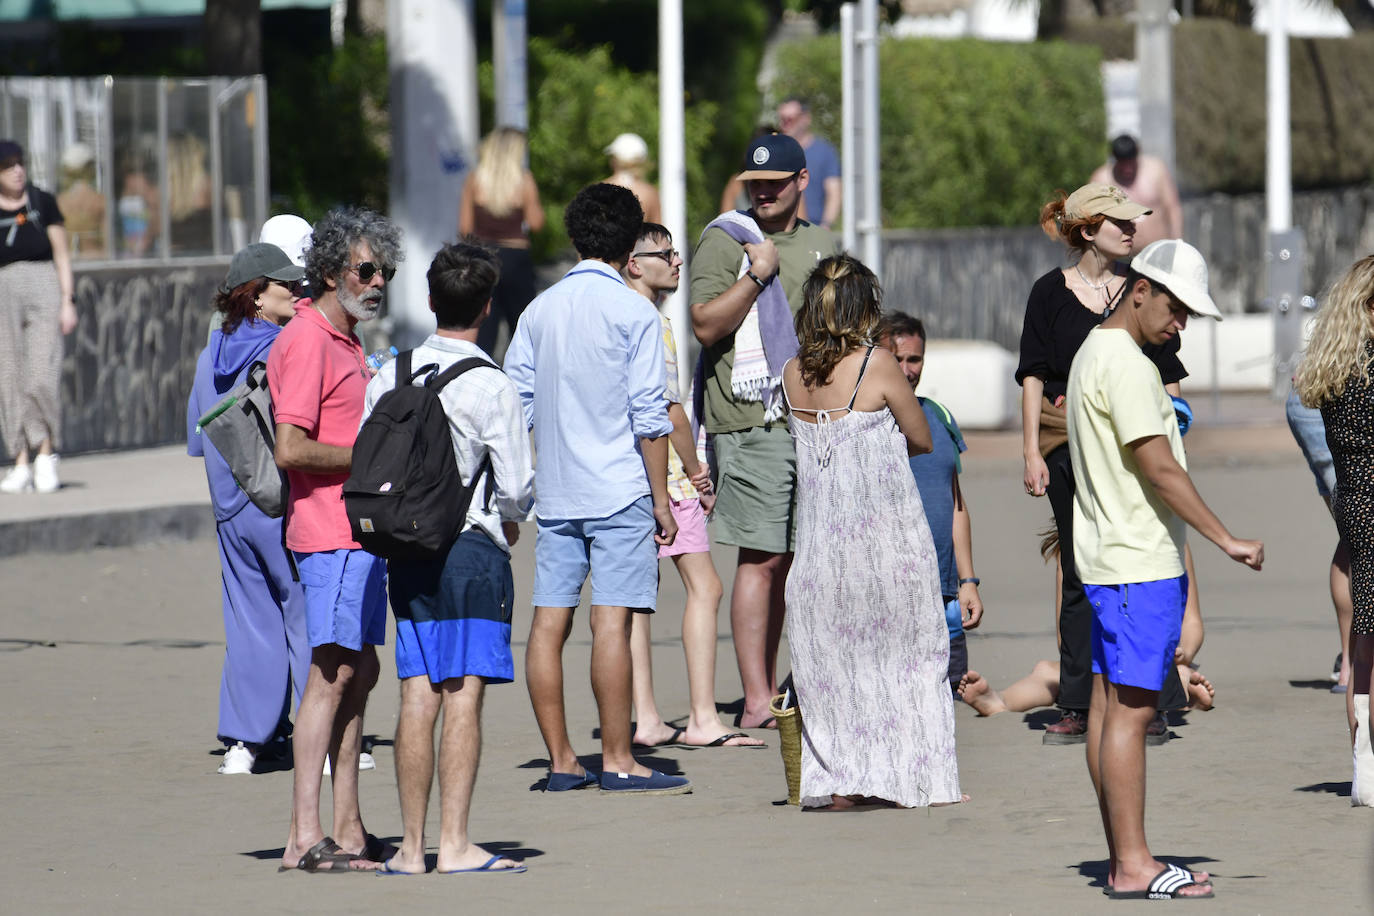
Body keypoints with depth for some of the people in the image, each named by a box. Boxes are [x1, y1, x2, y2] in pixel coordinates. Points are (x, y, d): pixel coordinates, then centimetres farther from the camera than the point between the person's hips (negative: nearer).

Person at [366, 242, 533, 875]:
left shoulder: (389, 378, 4)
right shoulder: (493, 388, -10)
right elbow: (516, 487, -8)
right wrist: (508, 519, 14)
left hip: (406, 551, 5)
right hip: (474, 547, -5)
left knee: (418, 697, 6)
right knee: (463, 698, -5)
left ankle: (411, 847, 6)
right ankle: (453, 845, -8)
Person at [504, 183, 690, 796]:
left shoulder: (539, 310, 9)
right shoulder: (633, 312, -6)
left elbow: (516, 405, 10)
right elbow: (649, 415, -9)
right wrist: (661, 499, -4)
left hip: (555, 491, 5)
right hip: (619, 491, -5)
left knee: (549, 622, 4)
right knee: (611, 621, -7)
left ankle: (561, 762, 7)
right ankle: (617, 763, -7)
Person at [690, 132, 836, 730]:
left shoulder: (819, 245, 17)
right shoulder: (725, 240, -2)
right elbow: (706, 325, -11)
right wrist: (758, 274, -16)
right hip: (751, 418, -6)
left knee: (788, 557, 8)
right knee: (761, 557, -10)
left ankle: (772, 693, 14)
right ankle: (756, 702, -12)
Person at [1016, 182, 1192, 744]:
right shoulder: (1050, 293, 4)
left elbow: (1168, 379, 10)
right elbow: (1034, 377, 4)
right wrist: (1031, 452, -3)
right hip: (1069, 443, 0)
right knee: (1080, 576, 3)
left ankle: (1149, 704, -3)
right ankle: (1078, 708, 7)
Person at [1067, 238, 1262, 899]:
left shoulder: (1093, 353, 17)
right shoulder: (1125, 364, -16)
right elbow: (1158, 468, -20)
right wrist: (1226, 540, -19)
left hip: (1108, 563, 10)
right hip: (1139, 565, -10)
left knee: (1110, 706, 8)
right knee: (1130, 710, -9)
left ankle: (1122, 861, 11)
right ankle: (1133, 864, -9)